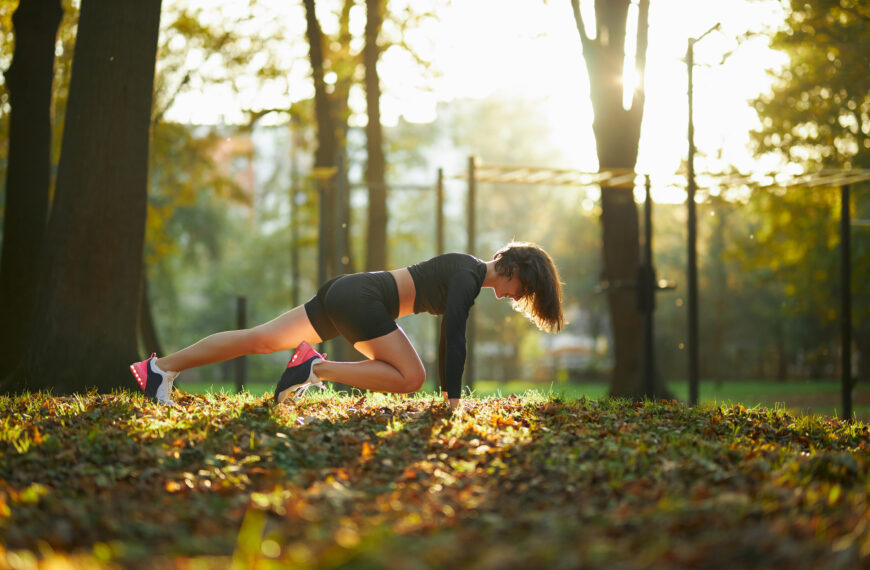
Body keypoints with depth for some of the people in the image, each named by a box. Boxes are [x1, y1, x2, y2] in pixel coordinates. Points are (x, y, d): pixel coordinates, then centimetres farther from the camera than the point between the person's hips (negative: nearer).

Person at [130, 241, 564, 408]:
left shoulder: (468, 272, 17)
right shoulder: (469, 278, -11)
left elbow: (449, 339, 23)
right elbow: (454, 337, -17)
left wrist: (449, 391, 23)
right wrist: (453, 399, -15)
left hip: (343, 294, 9)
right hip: (360, 300, -9)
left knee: (259, 339, 6)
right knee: (410, 378, -13)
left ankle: (161, 367, 5)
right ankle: (317, 368, -13)